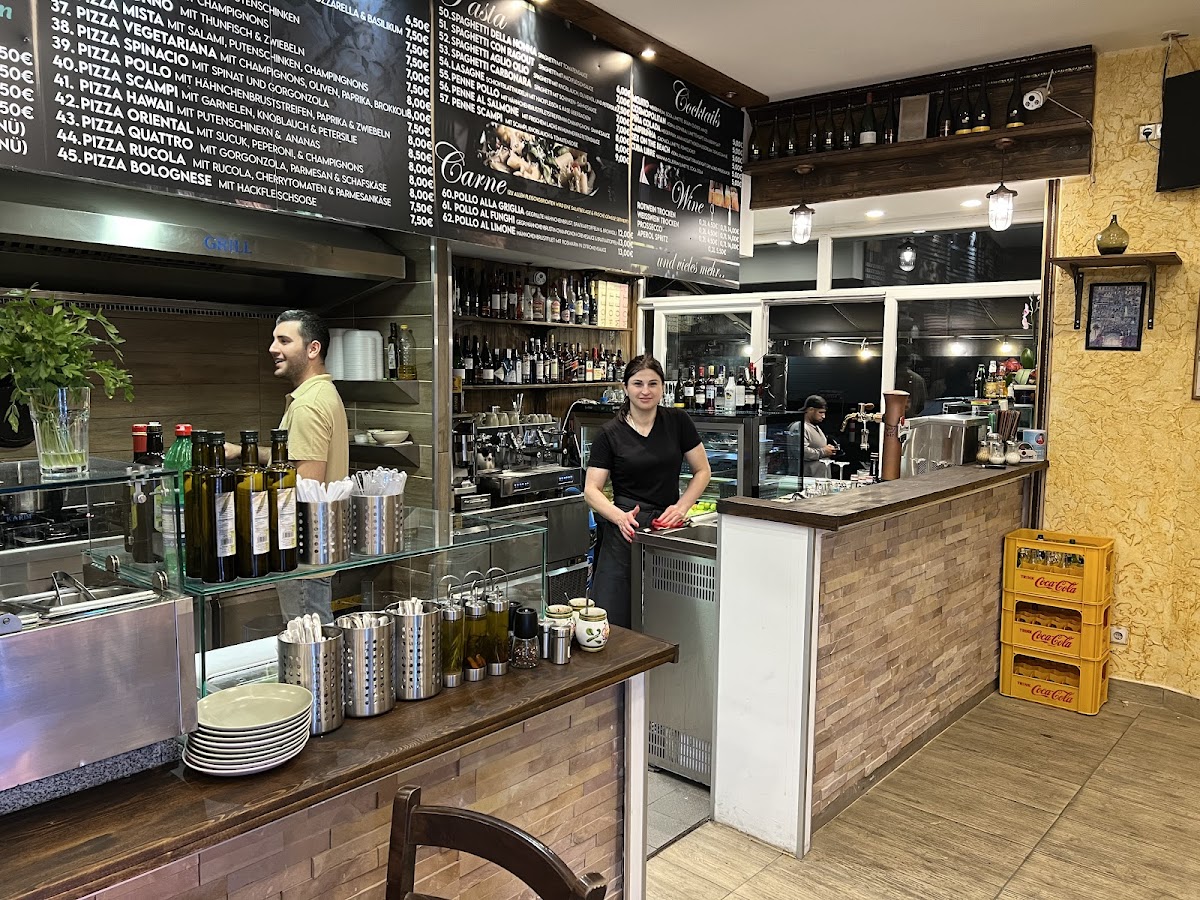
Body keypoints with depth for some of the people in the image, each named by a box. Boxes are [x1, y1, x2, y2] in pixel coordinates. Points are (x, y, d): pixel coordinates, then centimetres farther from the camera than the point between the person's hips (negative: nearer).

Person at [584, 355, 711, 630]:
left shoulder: (677, 422, 6)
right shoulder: (610, 434, 1)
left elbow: (702, 470, 11)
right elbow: (592, 490, -1)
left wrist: (681, 507, -4)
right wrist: (620, 516, -19)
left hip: (667, 527, 2)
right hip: (624, 532, -1)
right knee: (610, 621, -7)